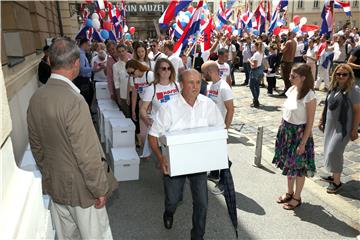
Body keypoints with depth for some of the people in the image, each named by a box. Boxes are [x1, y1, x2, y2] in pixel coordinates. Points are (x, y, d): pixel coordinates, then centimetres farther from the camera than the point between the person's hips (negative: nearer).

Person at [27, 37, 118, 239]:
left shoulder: (36, 98, -3)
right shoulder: (74, 101, -27)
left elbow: (36, 146, 7)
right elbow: (88, 154, -25)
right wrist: (100, 189, -13)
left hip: (54, 184, 7)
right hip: (79, 187, -7)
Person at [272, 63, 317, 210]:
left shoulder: (309, 96, -20)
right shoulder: (292, 90, 1)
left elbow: (310, 123, -16)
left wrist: (303, 143, -15)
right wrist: (282, 130, 11)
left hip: (299, 133, -7)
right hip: (286, 131, 7)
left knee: (298, 168, 9)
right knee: (288, 164, 20)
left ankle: (297, 198, 28)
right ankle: (289, 193, 38)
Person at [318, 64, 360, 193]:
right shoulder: (334, 87, 3)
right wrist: (321, 120, 16)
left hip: (343, 127, -7)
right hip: (330, 125, 7)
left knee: (334, 152, -5)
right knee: (330, 152, 14)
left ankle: (337, 182, 11)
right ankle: (334, 175, 33)